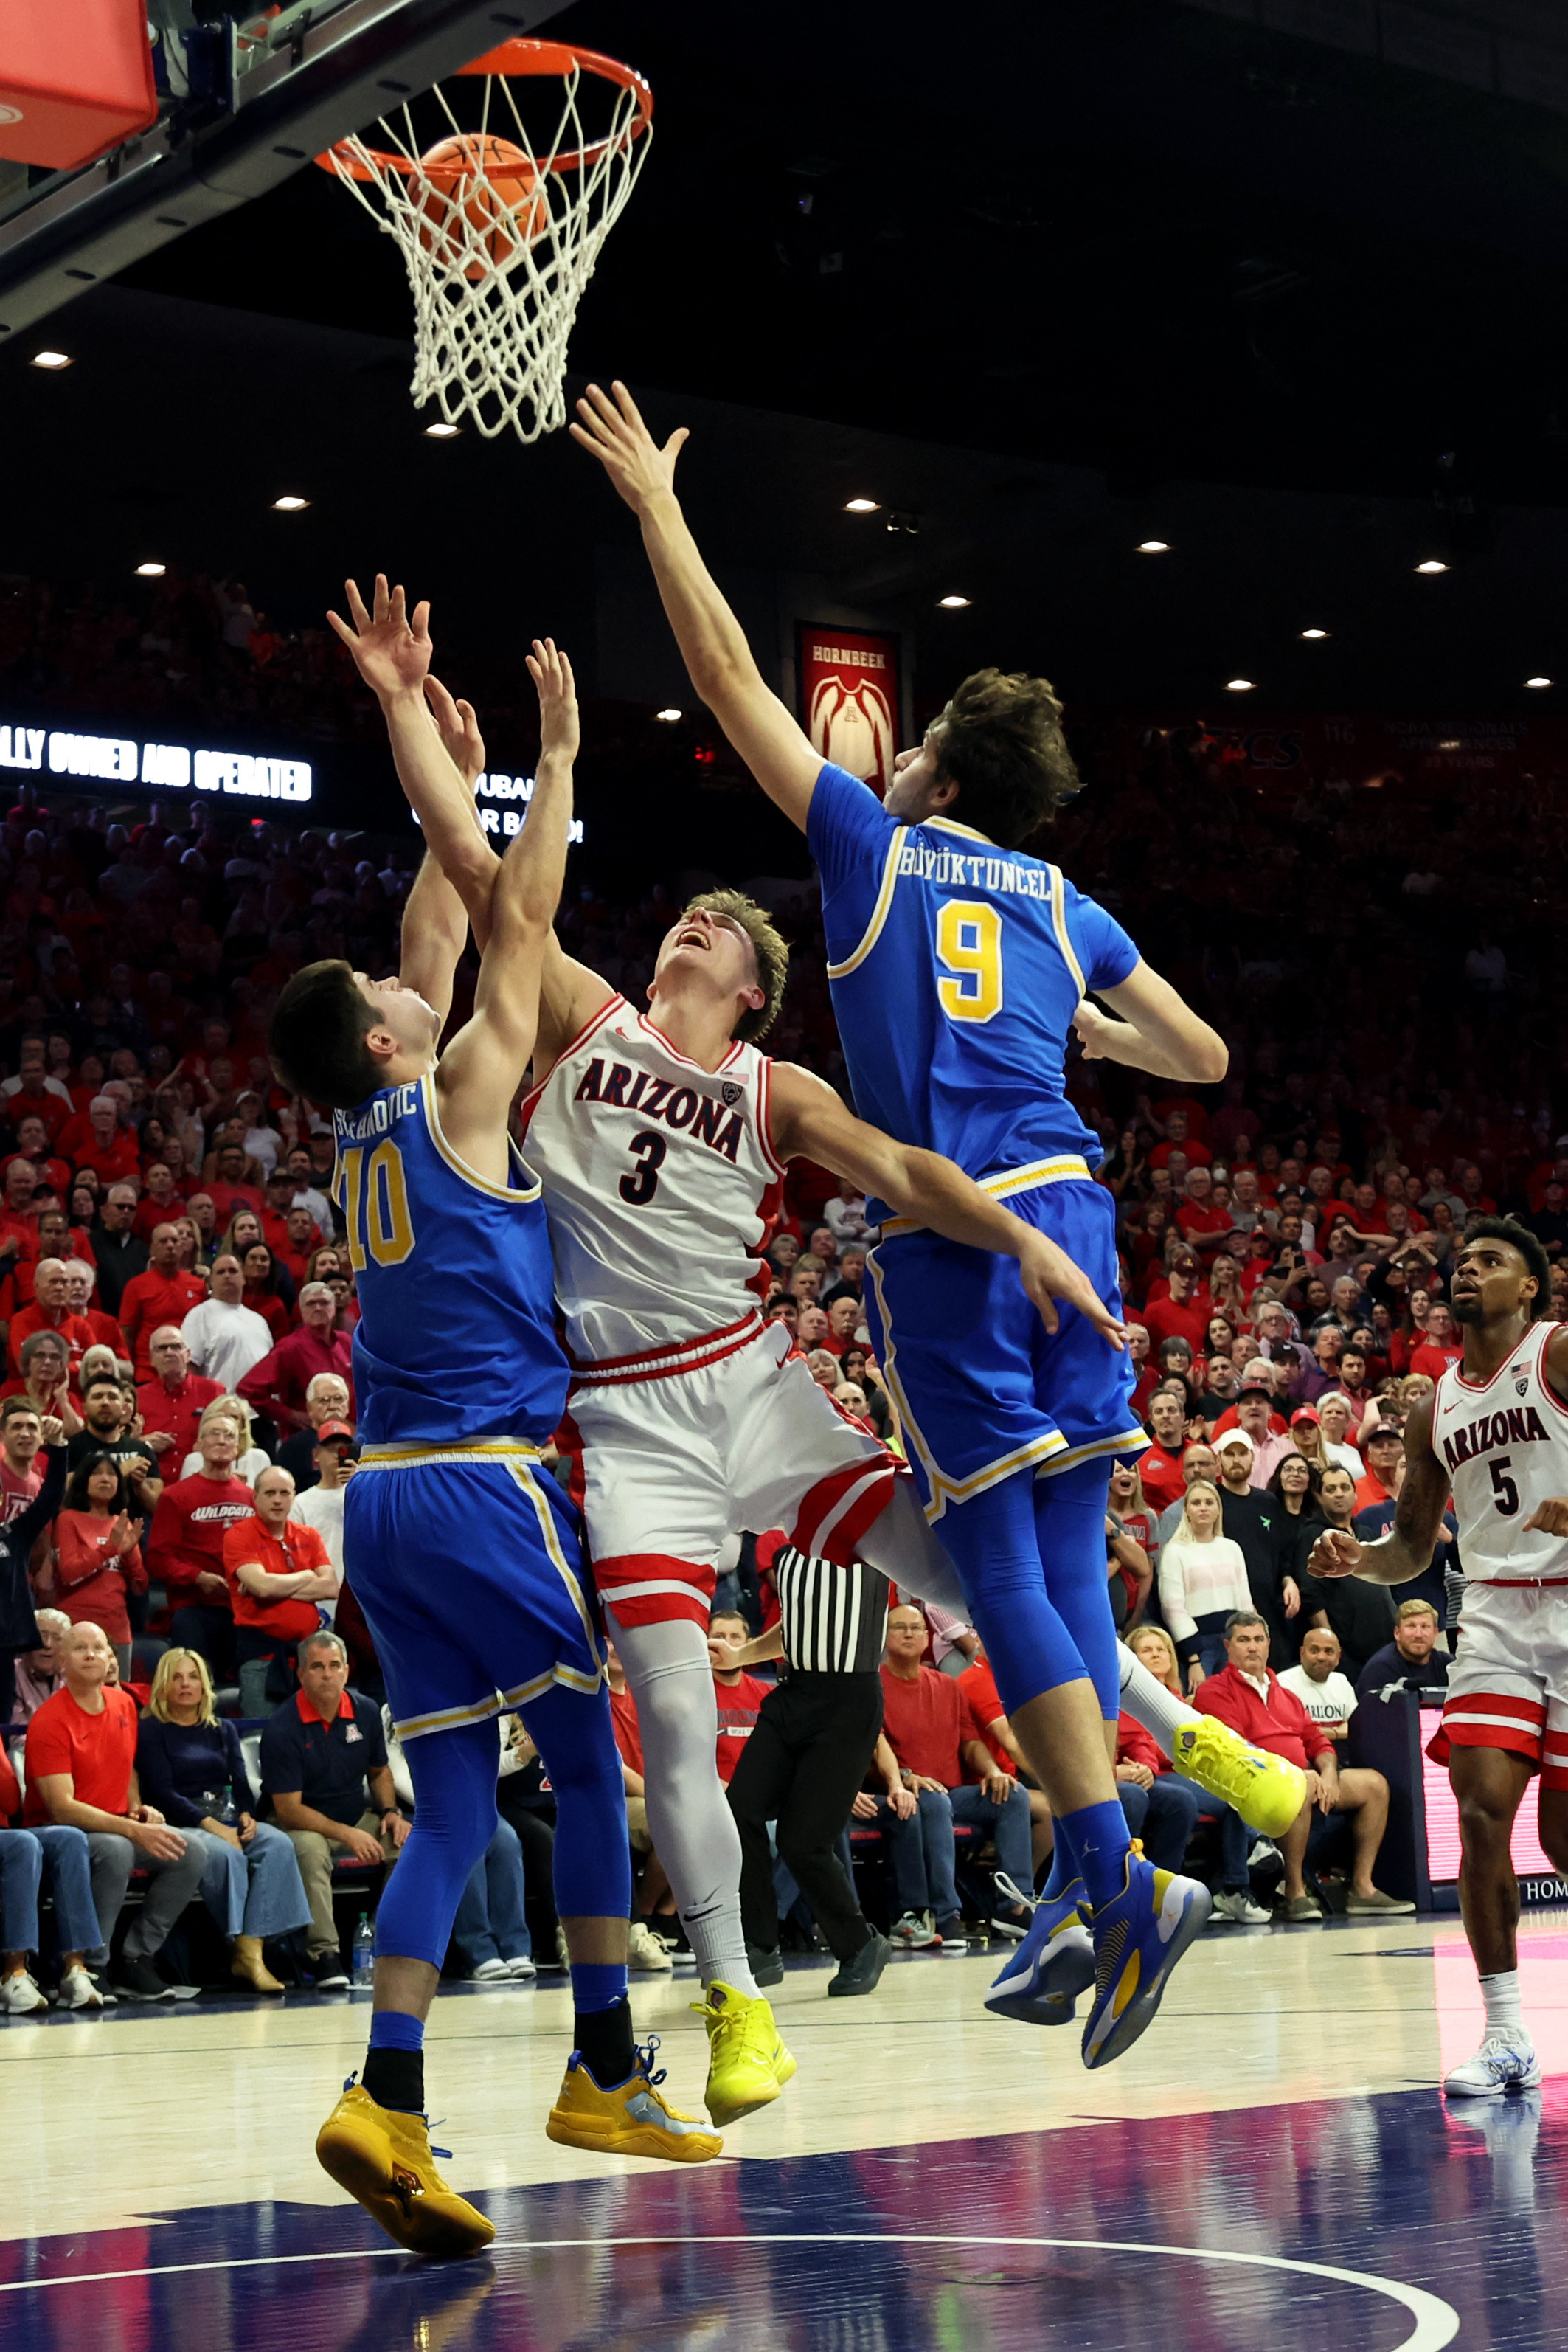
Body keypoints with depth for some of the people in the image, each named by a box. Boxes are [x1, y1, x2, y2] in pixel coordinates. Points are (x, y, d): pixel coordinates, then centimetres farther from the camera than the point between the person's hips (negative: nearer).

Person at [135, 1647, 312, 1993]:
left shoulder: (223, 1731, 24)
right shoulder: (151, 1731, 7)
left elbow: (240, 1783, 16)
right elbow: (163, 1793, -5)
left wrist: (245, 1816, -8)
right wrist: (211, 1825, -17)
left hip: (228, 1820, 5)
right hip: (180, 1825, -5)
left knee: (277, 1844, -27)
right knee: (222, 1853, -37)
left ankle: (253, 1949, -36)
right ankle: (242, 1950, -33)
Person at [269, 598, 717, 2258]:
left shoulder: (361, 1131, 13)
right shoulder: (456, 1103, -4)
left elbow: (448, 919, 20)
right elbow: (521, 913, 0)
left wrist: (414, 723, 25)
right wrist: (556, 750, 11)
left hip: (386, 1496, 7)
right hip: (485, 1483, -7)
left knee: (455, 1801, 5)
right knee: (590, 1760, 5)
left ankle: (388, 2102, -7)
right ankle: (606, 2075, 10)